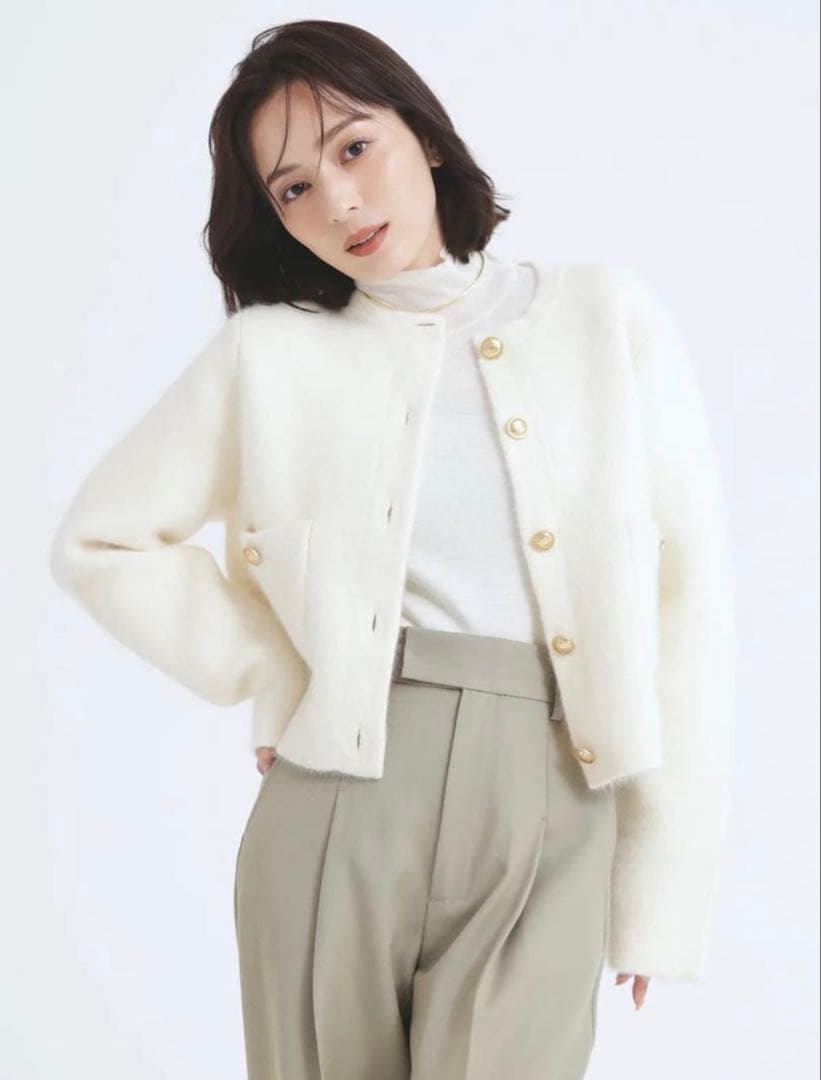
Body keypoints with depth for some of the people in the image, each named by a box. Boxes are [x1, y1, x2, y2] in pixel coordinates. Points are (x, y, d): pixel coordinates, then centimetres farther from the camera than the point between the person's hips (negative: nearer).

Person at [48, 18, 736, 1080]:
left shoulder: (611, 317, 7)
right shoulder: (270, 353, 7)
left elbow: (686, 596, 4)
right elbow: (99, 539, 13)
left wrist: (663, 891, 0)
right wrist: (271, 676, 3)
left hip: (554, 812, 0)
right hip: (340, 799, 1)